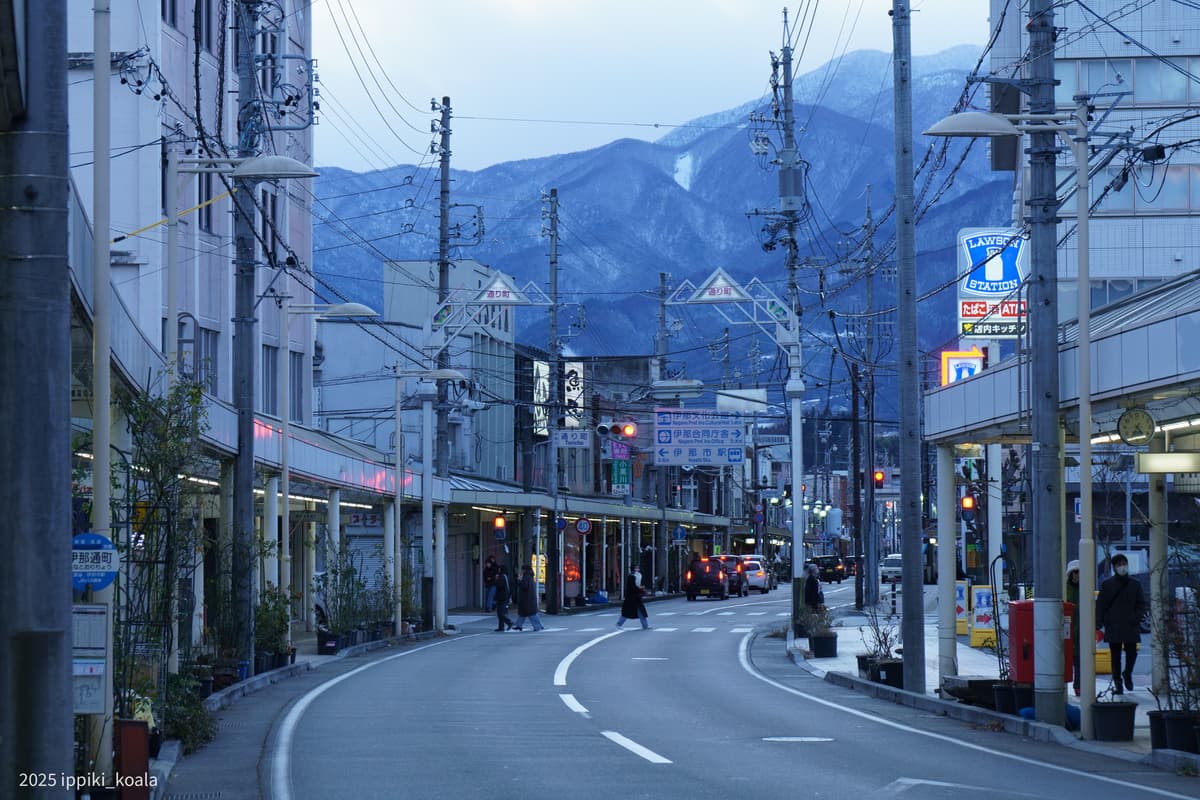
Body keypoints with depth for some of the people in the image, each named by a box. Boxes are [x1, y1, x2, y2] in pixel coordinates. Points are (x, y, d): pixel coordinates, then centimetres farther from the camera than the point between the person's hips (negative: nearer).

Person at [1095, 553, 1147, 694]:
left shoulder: (1134, 585, 10)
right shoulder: (1107, 584, 6)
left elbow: (1141, 604, 11)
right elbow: (1100, 605, 5)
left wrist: (1136, 618, -5)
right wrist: (1099, 623, -5)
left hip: (1131, 627, 1)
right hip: (1113, 627, -1)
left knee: (1132, 653, -2)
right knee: (1115, 656, 1)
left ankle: (1127, 674, 26)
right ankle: (1117, 683, 9)